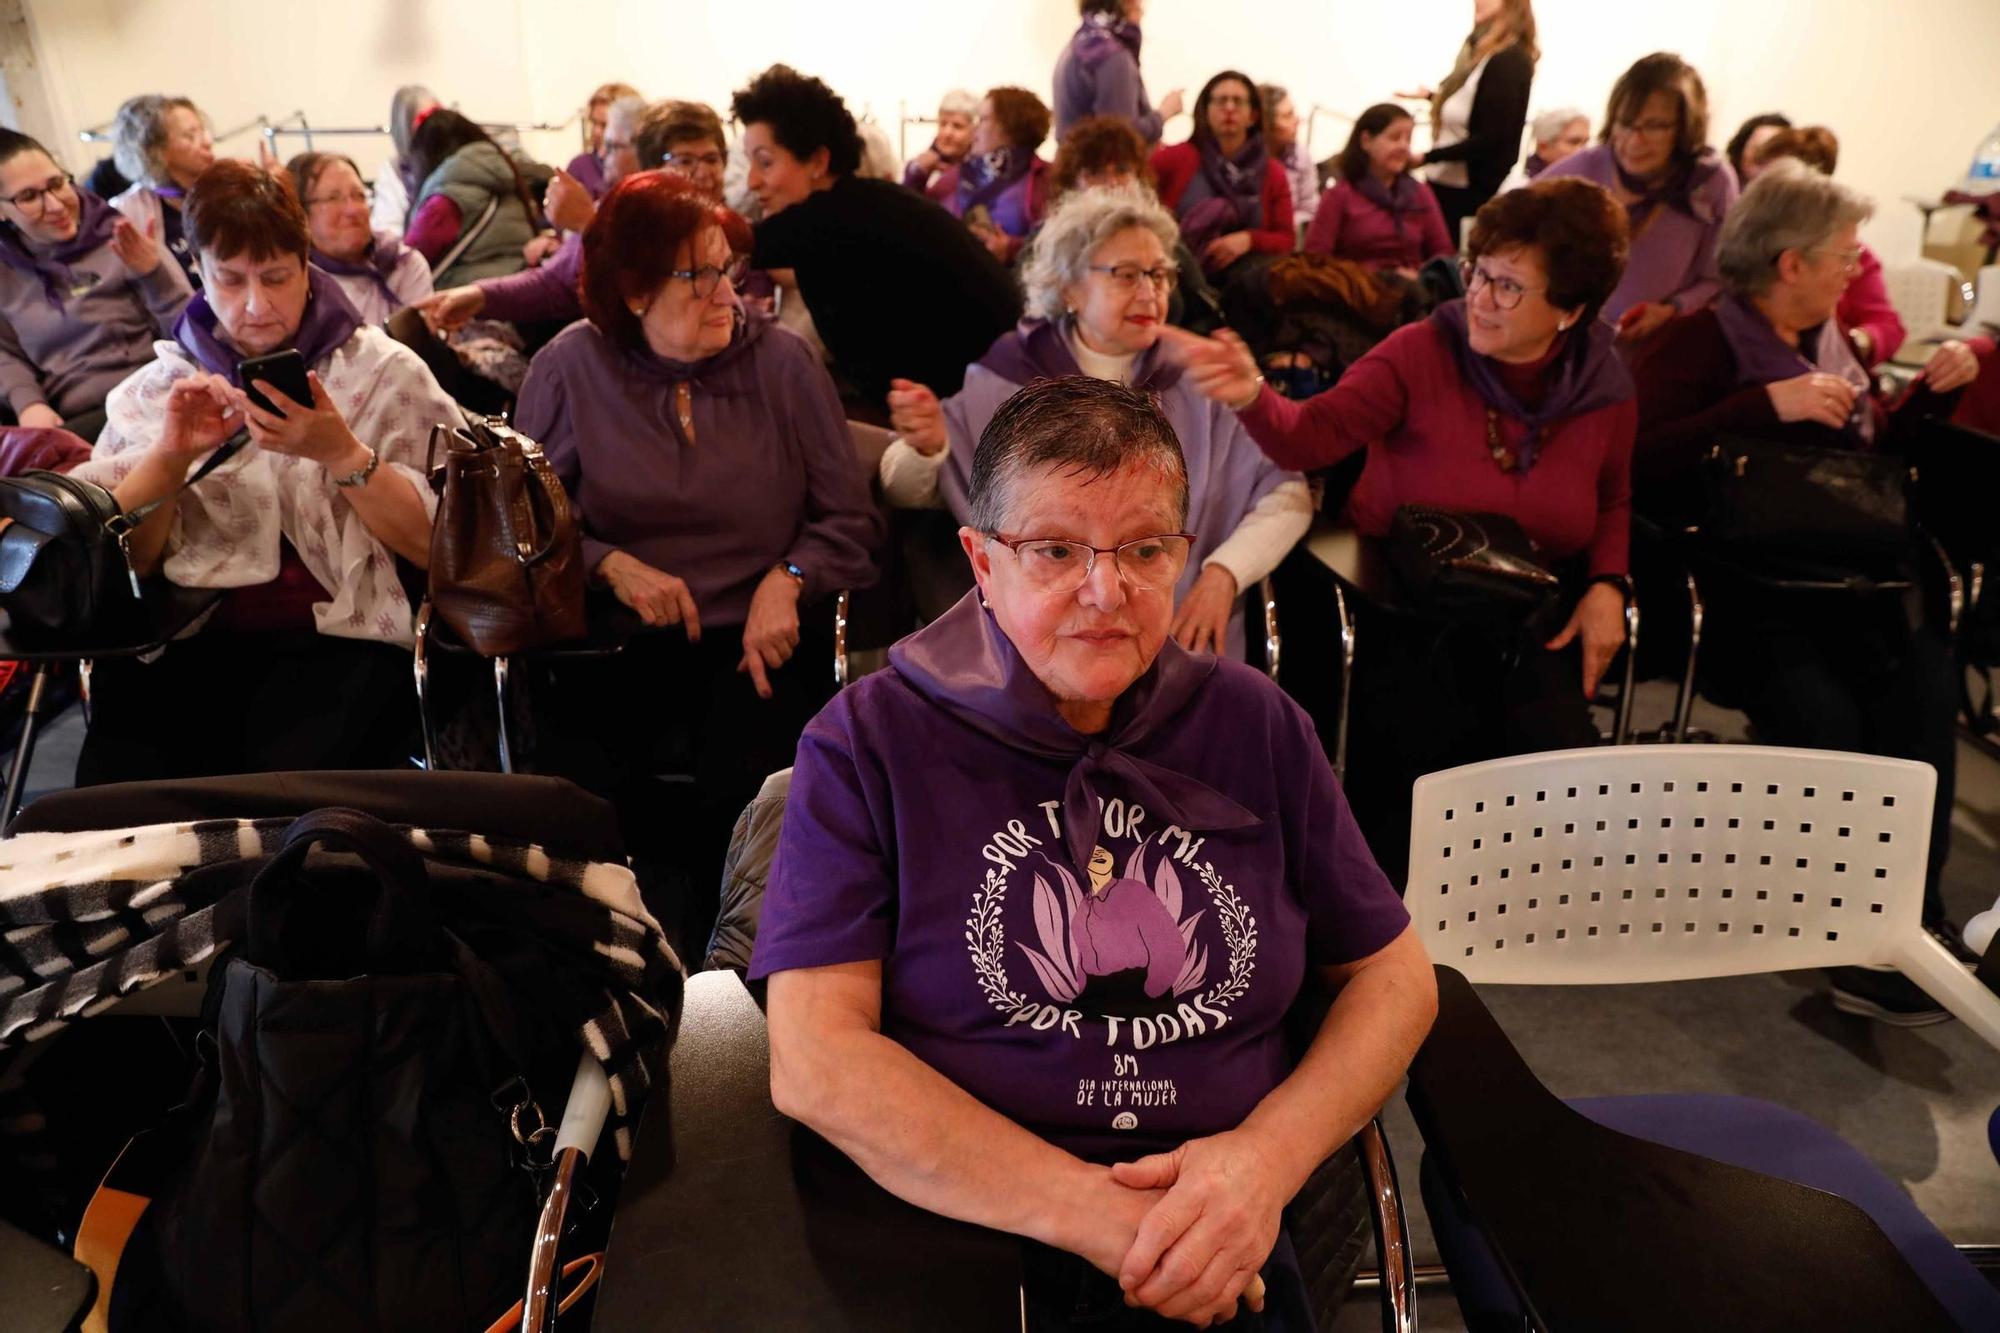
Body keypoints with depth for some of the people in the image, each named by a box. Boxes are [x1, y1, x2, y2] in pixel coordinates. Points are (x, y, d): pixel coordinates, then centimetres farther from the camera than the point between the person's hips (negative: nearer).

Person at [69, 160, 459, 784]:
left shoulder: (383, 372, 7)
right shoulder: (155, 389, 14)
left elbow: (437, 544, -2)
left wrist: (342, 453, -16)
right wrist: (170, 454, -10)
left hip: (341, 637, -2)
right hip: (185, 639, 2)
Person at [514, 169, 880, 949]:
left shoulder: (781, 363, 3)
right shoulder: (571, 368, 5)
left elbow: (850, 520, 5)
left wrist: (787, 580, -12)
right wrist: (612, 565, -8)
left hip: (757, 636, -1)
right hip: (625, 640, 1)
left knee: (751, 788, -28)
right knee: (575, 784, -24)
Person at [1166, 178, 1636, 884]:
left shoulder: (1605, 390, 1)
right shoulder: (1422, 354, -10)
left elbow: (1613, 502, 19)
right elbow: (1312, 436, -20)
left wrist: (1607, 585, 1)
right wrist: (1251, 396, -41)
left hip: (1533, 628, 3)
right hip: (1407, 614, -3)